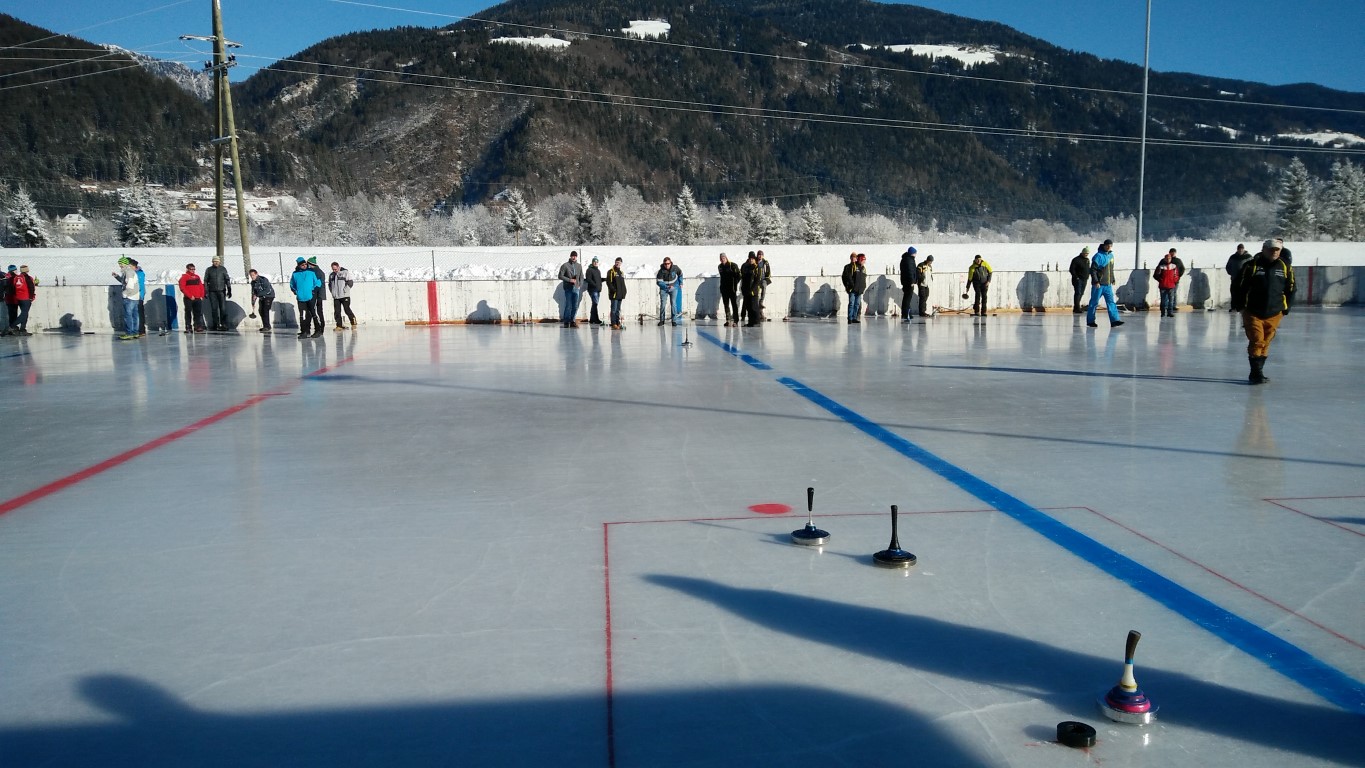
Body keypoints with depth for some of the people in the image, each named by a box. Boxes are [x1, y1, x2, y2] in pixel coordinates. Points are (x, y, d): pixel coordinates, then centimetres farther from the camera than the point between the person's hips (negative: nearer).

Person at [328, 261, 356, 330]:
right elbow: (329, 285, 23)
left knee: (347, 310, -7)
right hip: (336, 297, 5)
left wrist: (345, 290, -12)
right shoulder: (331, 275, 13)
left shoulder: (345, 272, -3)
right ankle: (339, 325, 8)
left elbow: (350, 282, -8)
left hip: (345, 296, -5)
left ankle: (353, 323, 6)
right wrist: (332, 292, 9)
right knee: (337, 312, 2)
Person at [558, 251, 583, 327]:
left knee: (575, 306, 2)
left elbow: (581, 277, 17)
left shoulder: (579, 266, 13)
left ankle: (572, 321, 10)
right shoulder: (565, 265, 0)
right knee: (568, 306, -5)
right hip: (568, 288, -4)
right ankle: (566, 322, 1)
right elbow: (560, 276, -3)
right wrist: (569, 280, -12)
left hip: (576, 289, 4)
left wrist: (580, 286, 3)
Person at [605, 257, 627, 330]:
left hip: (620, 295, 7)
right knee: (614, 309, -9)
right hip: (614, 294, -7)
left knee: (618, 310, 11)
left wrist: (624, 292, 12)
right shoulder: (611, 272, -4)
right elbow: (609, 282, -11)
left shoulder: (622, 272, 19)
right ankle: (614, 324, -9)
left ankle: (618, 323, 14)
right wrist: (613, 290, -18)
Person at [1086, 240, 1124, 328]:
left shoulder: (1111, 255, 13)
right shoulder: (1098, 256, -11)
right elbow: (1093, 270, -15)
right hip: (1099, 284, -7)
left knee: (1111, 302, 0)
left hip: (1108, 284, 7)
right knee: (1094, 302, 1)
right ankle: (1090, 321, 10)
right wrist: (1096, 281, -20)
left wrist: (1113, 280, 18)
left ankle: (1114, 320, -4)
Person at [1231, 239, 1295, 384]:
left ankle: (1256, 374, 17)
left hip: (1274, 315, 4)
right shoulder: (1251, 266, -6)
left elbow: (1291, 289, 14)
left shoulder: (1285, 268, 5)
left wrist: (1285, 310, 11)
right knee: (1257, 341, -10)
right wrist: (1239, 306, -2)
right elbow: (1237, 286, -1)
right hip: (1252, 313, -4)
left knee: (1265, 344, 9)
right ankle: (1256, 373, -4)